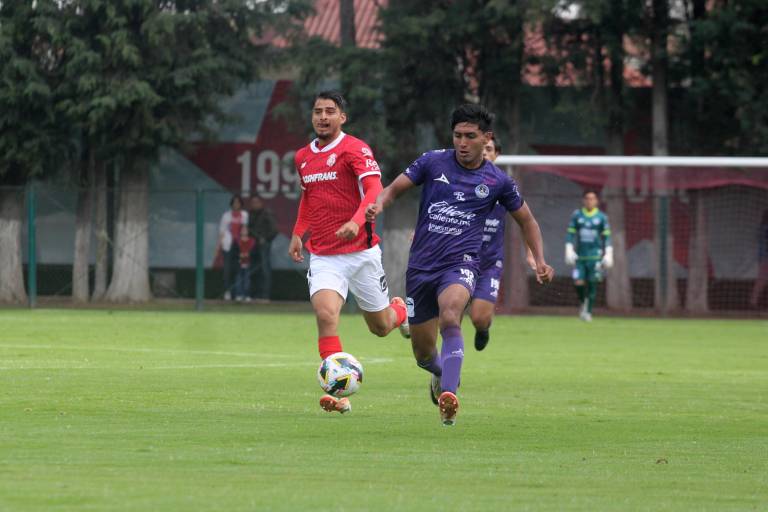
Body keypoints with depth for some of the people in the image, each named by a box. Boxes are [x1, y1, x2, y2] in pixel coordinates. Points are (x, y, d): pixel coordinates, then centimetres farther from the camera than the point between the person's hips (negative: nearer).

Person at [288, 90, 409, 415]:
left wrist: (357, 221, -37)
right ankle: (338, 394, -21)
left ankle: (400, 310, 49)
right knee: (325, 315, -22)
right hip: (323, 257, 3)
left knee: (380, 327, 11)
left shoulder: (355, 149, -9)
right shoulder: (303, 157, 10)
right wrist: (298, 233, 20)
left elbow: (374, 189, -22)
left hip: (360, 251, -3)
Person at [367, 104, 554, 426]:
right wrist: (379, 204, -19)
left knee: (450, 318, -35)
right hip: (421, 265, 2)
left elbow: (526, 220, 15)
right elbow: (396, 187, 5)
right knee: (423, 353, 8)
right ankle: (441, 373, 46)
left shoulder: (498, 181, 2)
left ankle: (448, 396, -44)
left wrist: (540, 261, 4)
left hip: (460, 264, -2)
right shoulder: (433, 162, 1)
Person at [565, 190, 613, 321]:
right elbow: (570, 234, 6)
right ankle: (582, 302, 20)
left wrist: (608, 255, -1)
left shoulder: (602, 217, 3)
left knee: (592, 284, -3)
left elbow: (607, 237, 5)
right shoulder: (576, 215, 5)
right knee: (578, 283, -10)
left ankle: (588, 311, 10)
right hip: (580, 256, 1)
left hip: (595, 256, -1)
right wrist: (569, 250, -3)